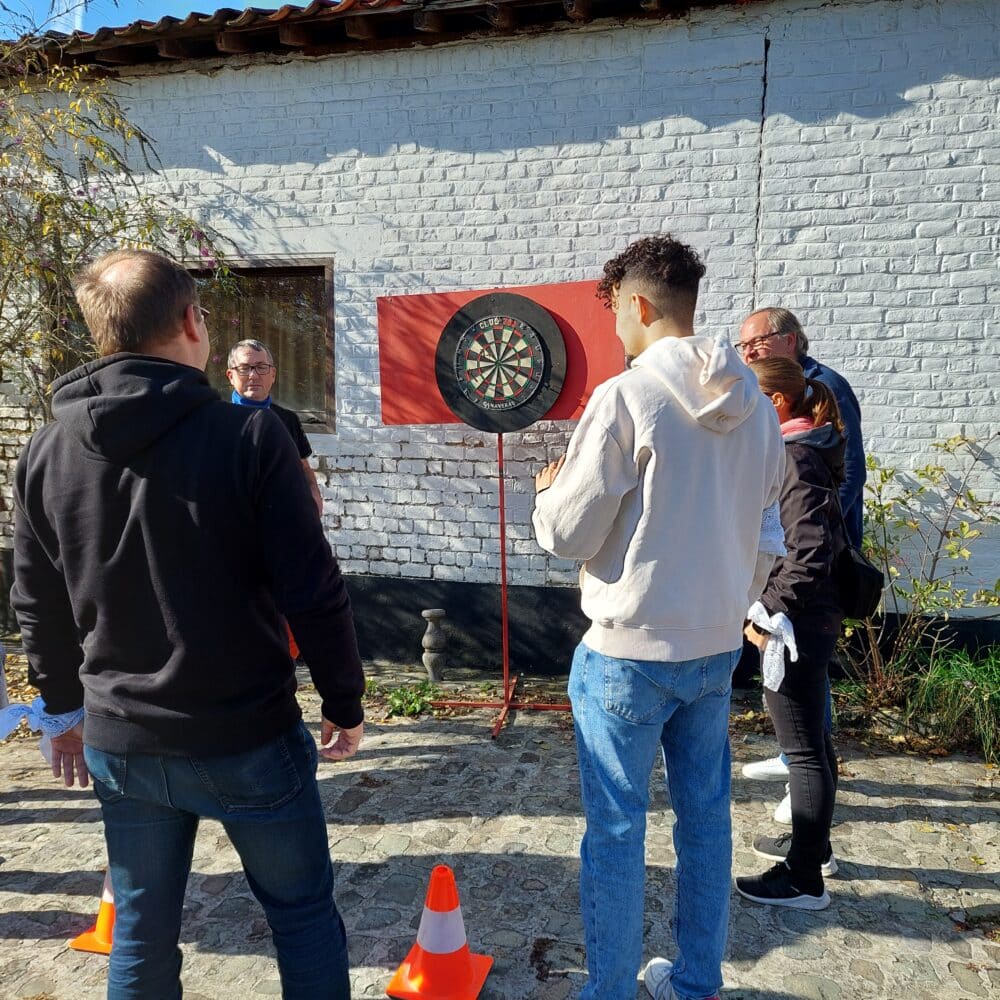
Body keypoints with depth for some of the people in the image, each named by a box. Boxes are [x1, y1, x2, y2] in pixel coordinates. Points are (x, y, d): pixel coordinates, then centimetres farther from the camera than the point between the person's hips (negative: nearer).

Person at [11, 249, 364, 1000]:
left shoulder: (46, 452, -1)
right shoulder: (249, 435, -16)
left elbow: (39, 606, 8)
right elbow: (314, 591, -15)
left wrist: (64, 707, 21)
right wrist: (345, 700, -2)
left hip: (120, 742, 5)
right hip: (247, 737, -4)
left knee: (141, 930, 22)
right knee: (303, 913, 16)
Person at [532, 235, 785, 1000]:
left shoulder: (626, 397, -18)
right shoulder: (754, 404, 2)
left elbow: (568, 534, -14)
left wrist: (550, 489, 6)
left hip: (631, 650, -6)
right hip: (718, 643, 7)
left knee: (616, 829, 9)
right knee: (706, 813, 19)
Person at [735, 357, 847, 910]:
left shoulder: (792, 458, -19)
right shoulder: (804, 451, 10)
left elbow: (810, 551, -27)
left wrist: (768, 614, -20)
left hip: (796, 625, -10)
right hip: (811, 619, 10)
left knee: (803, 749, 2)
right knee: (811, 738, 21)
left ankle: (804, 880, 16)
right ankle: (814, 845, 39)